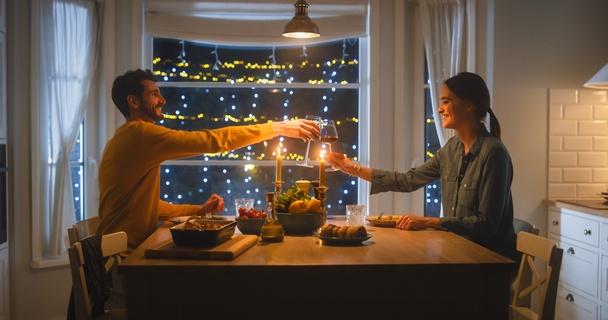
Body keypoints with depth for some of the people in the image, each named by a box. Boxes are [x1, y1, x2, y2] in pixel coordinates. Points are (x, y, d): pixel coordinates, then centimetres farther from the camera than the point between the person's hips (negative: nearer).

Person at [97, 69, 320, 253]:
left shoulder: (128, 140, 16)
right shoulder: (139, 134, -16)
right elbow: (212, 141, -20)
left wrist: (198, 210, 7)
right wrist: (277, 128, -15)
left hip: (132, 249, 9)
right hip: (126, 255, -9)